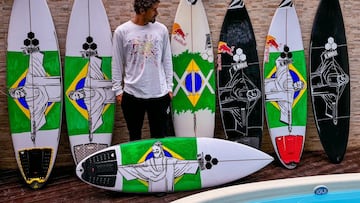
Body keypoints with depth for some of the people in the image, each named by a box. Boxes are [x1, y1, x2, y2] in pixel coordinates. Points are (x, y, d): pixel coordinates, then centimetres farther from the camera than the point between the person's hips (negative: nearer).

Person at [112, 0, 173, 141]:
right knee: (135, 138, 15)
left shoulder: (162, 30, 1)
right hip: (132, 95, -1)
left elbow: (167, 60, 6)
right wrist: (118, 89, 1)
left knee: (159, 138, 11)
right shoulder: (122, 31, -4)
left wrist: (169, 87, 6)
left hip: (160, 94, 1)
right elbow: (117, 64, 1)